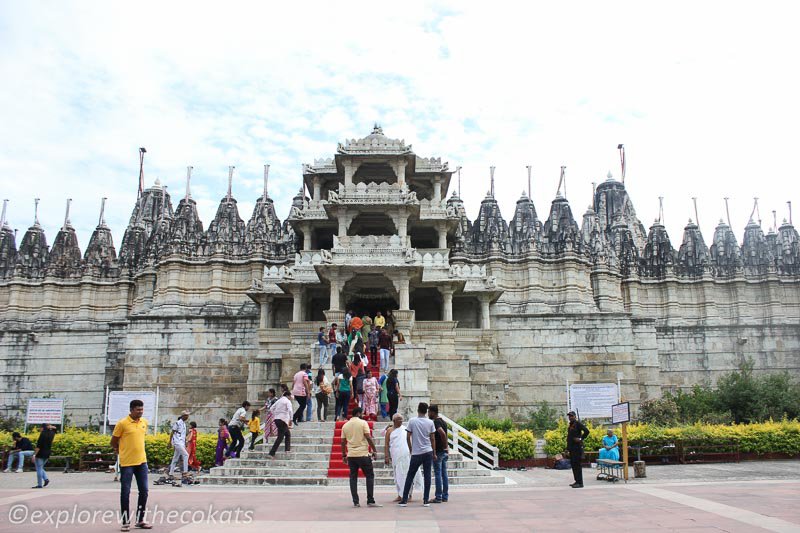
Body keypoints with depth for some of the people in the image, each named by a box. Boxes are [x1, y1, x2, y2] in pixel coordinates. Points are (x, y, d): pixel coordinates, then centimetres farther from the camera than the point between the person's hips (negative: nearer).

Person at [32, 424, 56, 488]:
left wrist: (34, 455, -18)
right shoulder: (51, 433, 6)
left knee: (39, 469, -1)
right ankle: (46, 479, 2)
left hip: (40, 454, -8)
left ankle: (39, 485, -1)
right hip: (47, 454, 8)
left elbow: (38, 446, -18)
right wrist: (50, 427, 7)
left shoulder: (43, 434, -15)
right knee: (40, 468, 20)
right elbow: (54, 428, 29)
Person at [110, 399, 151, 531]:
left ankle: (140, 520, 19)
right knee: (125, 492, 1)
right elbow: (113, 442, -2)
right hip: (126, 463, -5)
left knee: (144, 491, 7)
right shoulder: (122, 423, -11)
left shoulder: (144, 422, 6)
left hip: (142, 461, 5)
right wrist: (122, 451, 9)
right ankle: (125, 522, 12)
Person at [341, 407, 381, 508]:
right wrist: (374, 451, -5)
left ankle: (355, 502, 7)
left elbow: (343, 442, 10)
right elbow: (369, 438, -10)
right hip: (363, 454, -4)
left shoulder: (345, 425, 9)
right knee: (370, 476, 4)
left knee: (353, 477, 9)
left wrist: (344, 455, 18)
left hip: (351, 455, 4)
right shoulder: (363, 423, -4)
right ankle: (370, 501, 1)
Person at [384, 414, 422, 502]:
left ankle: (408, 495, 2)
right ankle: (400, 495, 14)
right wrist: (386, 456, -5)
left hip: (406, 456, 0)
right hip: (395, 457, 0)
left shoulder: (405, 429, 7)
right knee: (397, 476, 6)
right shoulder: (390, 430, 4)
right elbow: (386, 444, 2)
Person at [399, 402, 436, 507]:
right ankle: (426, 500, 6)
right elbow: (432, 439, 3)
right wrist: (434, 453, 12)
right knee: (427, 476, 5)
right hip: (428, 452, 1)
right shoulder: (430, 422, 0)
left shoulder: (412, 421, -4)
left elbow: (408, 438, -1)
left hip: (416, 453, -1)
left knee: (410, 476, 7)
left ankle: (404, 500, 7)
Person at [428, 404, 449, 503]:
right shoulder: (443, 421, 14)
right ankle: (445, 496, 14)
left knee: (438, 474, -4)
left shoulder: (435, 422, -15)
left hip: (438, 451, -9)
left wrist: (445, 445, -20)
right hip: (444, 451, 9)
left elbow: (442, 433, -30)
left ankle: (438, 497, 0)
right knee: (444, 474, 11)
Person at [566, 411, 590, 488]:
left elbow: (586, 431, -19)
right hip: (572, 448, 9)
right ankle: (577, 481, 19)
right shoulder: (570, 425, 18)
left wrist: (581, 439, -18)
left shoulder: (578, 423, -9)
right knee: (573, 464, 12)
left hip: (577, 447, -9)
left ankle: (580, 483, -7)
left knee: (577, 464, -9)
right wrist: (568, 448, 20)